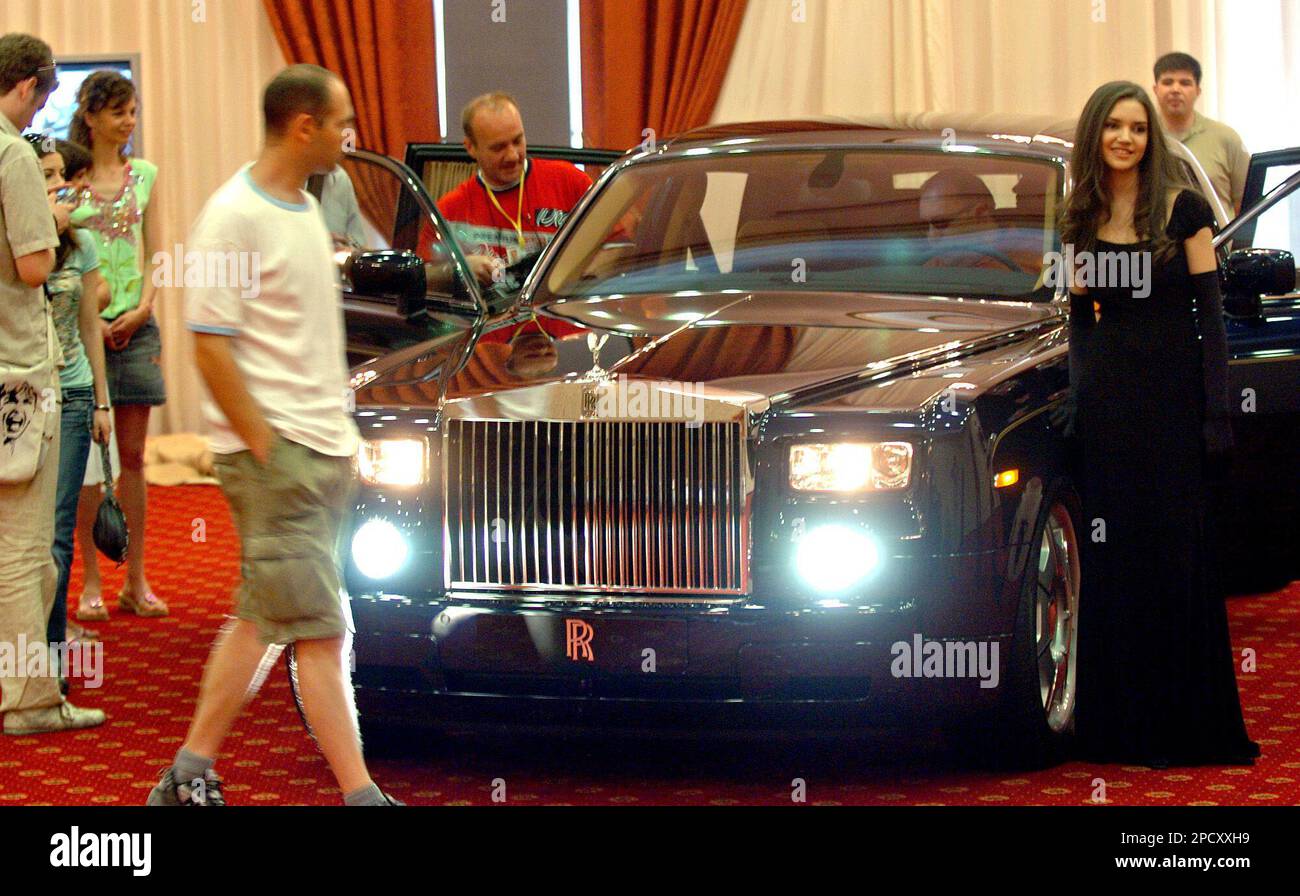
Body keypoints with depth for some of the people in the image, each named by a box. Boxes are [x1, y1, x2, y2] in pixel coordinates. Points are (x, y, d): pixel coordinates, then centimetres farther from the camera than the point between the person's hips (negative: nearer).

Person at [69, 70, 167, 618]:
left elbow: (155, 254, 11)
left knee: (132, 455, 6)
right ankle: (91, 583, 4)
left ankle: (136, 580, 12)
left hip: (135, 325, 3)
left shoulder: (143, 175, 10)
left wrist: (142, 309, -4)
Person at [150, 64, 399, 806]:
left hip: (323, 450, 9)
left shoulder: (305, 209, 14)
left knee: (264, 618, 11)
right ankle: (361, 794, -5)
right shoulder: (236, 217, -14)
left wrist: (343, 435, 16)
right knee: (321, 631, -7)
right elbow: (209, 346, -16)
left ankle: (190, 776, 18)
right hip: (276, 451, -9)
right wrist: (265, 449, -18)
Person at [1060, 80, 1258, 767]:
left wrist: (1216, 414, -9)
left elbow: (1209, 315, -4)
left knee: (1175, 555, -3)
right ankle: (1124, 723, 9)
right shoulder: (1081, 220, 9)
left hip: (1171, 399, -4)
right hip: (1105, 399, 4)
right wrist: (1077, 398, 5)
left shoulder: (1182, 210, -2)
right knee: (1112, 560, 4)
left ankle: (1187, 724, 2)